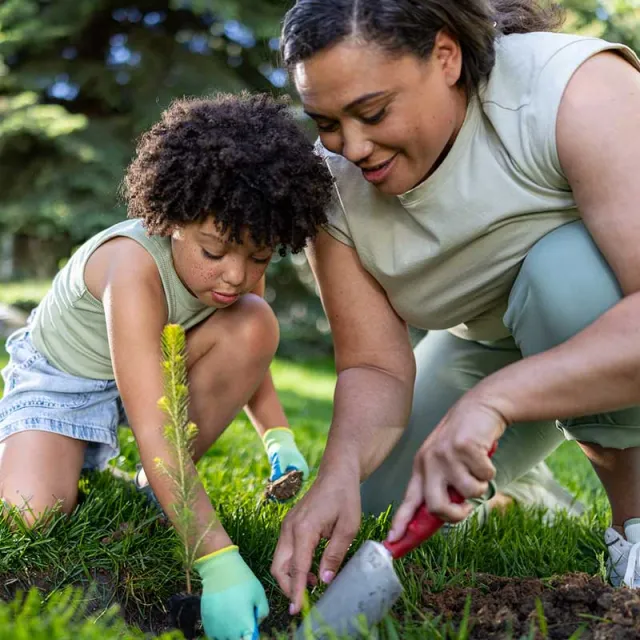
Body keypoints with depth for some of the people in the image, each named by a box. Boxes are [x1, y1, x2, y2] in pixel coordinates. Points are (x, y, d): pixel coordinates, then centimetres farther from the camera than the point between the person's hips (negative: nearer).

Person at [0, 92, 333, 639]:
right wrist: (219, 561, -50)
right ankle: (77, 466, 9)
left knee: (256, 322, -22)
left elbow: (246, 354, 3)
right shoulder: (134, 266, -38)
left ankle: (163, 491, -8)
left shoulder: (242, 263, -18)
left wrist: (279, 438, -14)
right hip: (63, 376, -5)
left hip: (158, 368, 6)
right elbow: (152, 431, -44)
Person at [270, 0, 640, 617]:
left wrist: (491, 398, -48)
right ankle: (483, 474, 29)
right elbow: (375, 366, -17)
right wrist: (341, 467, -35)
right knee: (375, 499, -2)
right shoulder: (332, 182, -16)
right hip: (487, 344, 5)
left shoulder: (577, 89, -32)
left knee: (568, 263, -35)